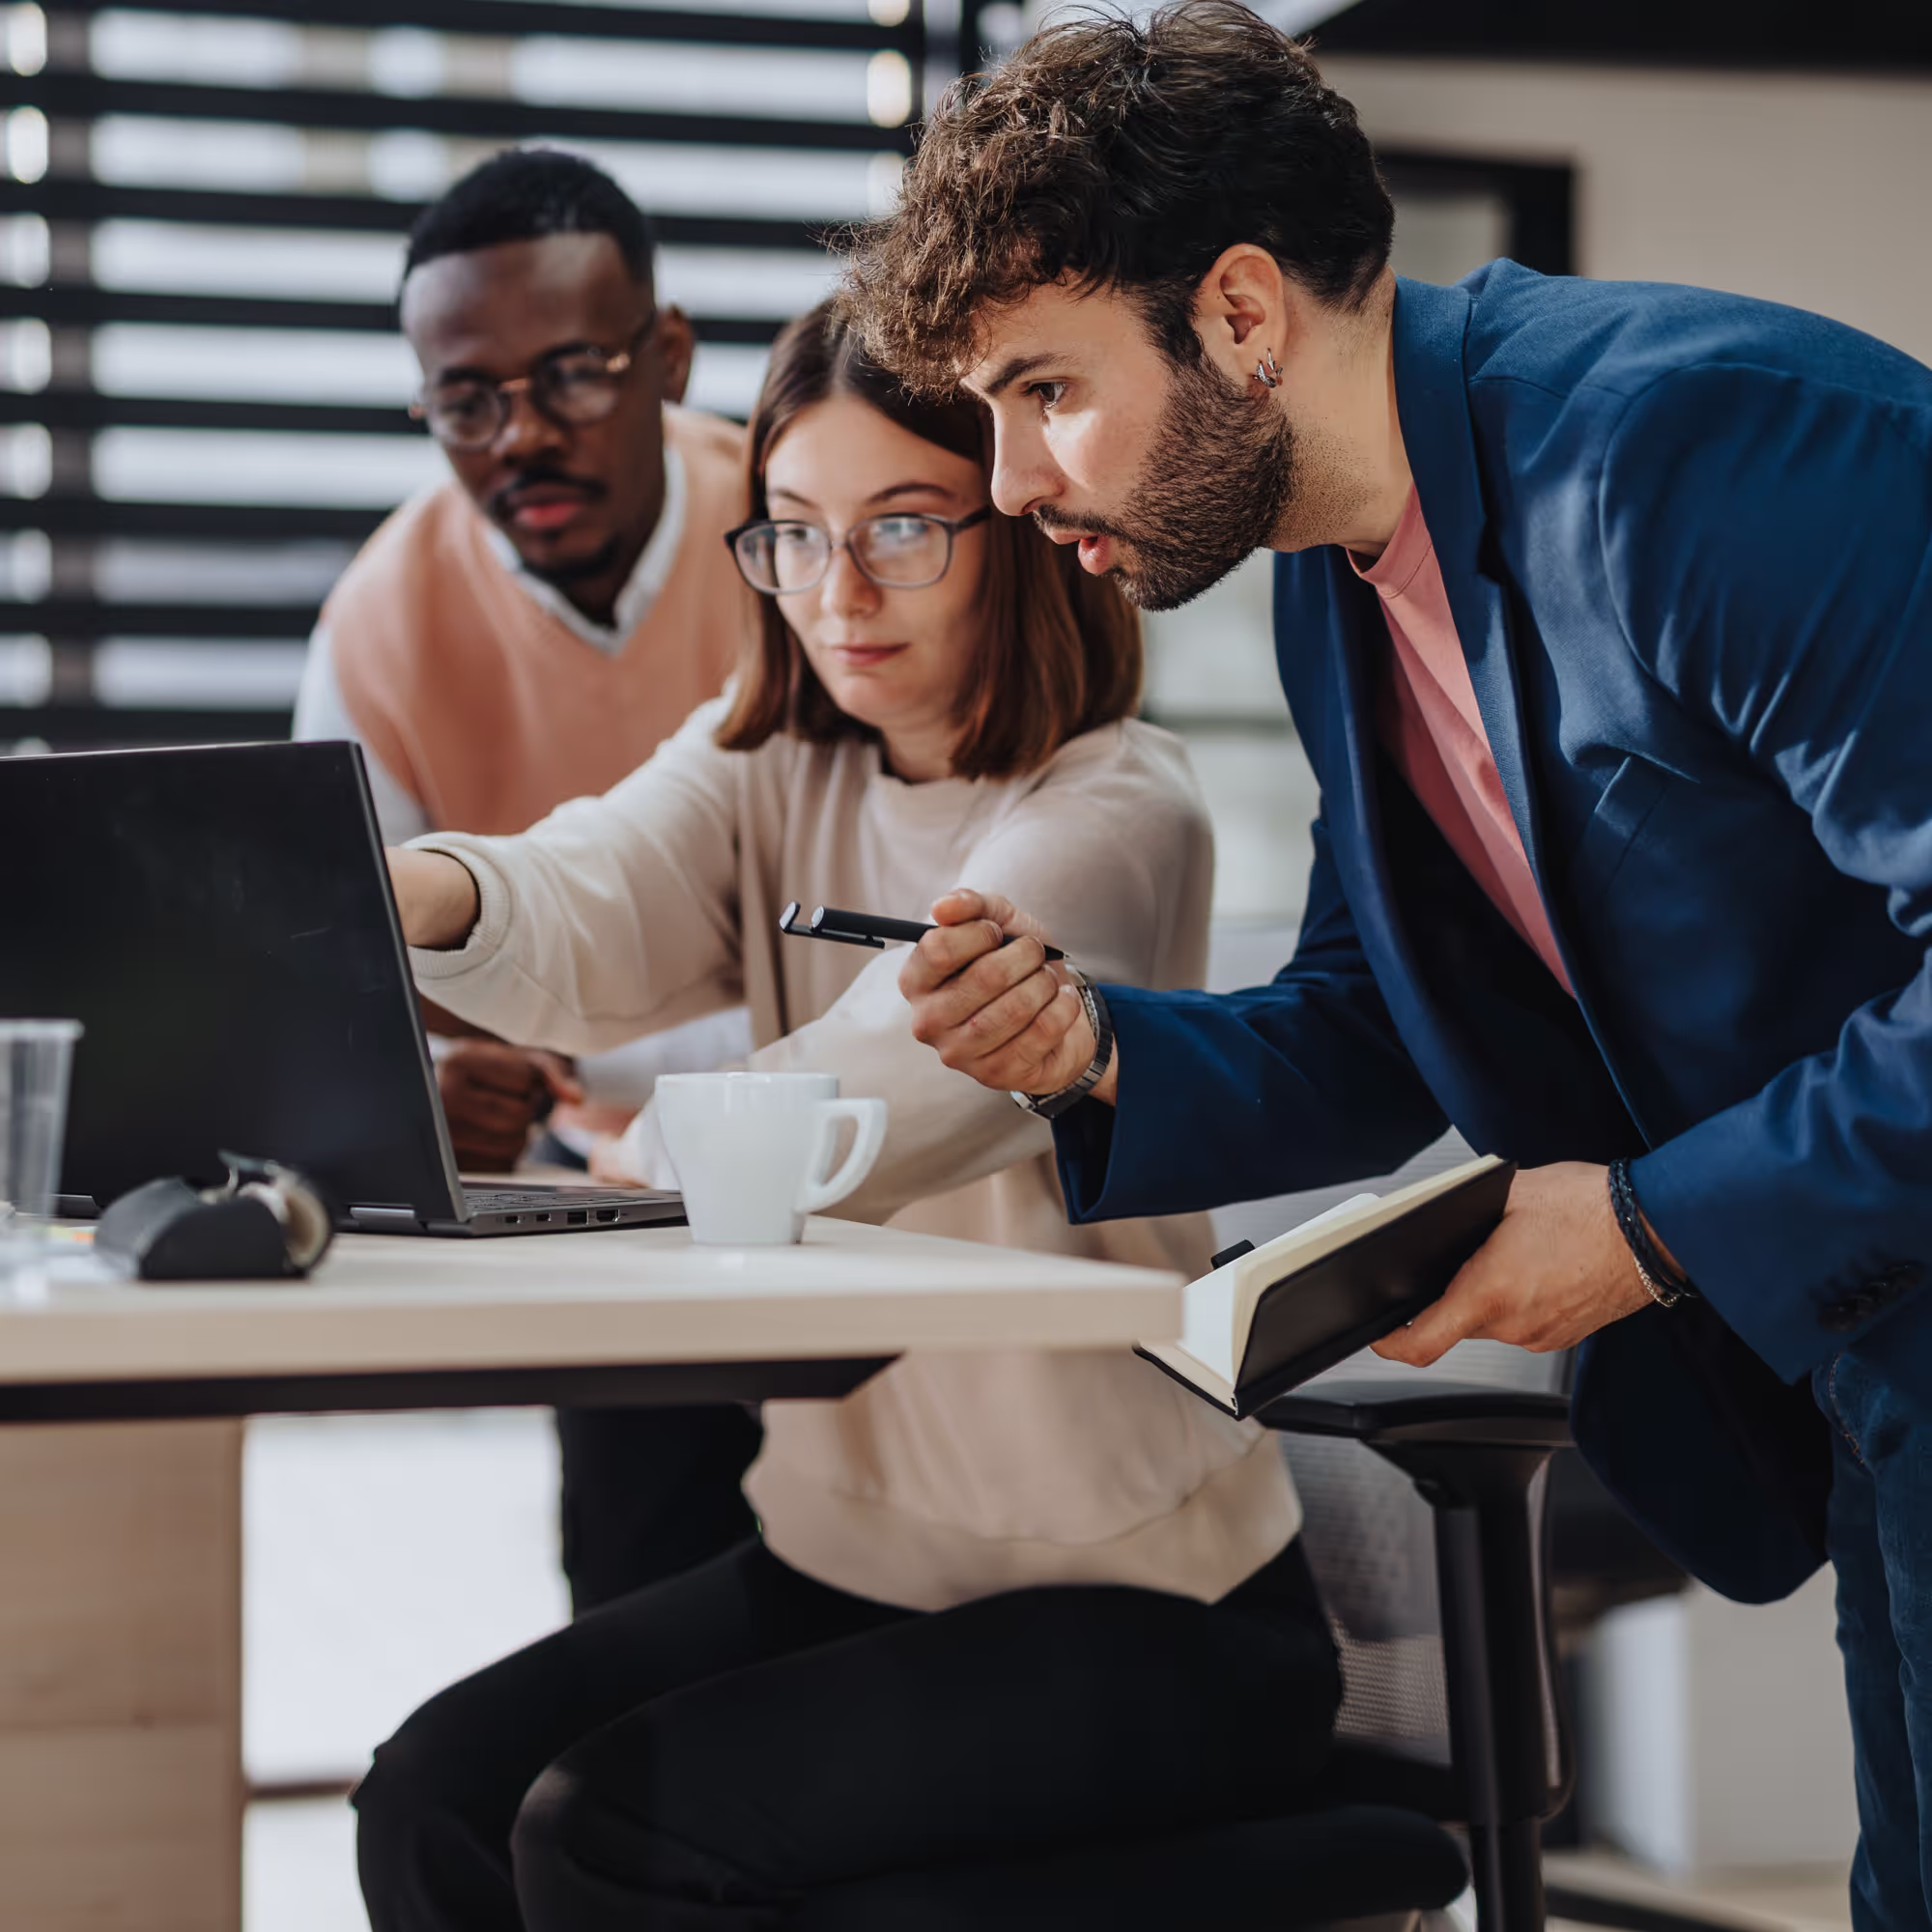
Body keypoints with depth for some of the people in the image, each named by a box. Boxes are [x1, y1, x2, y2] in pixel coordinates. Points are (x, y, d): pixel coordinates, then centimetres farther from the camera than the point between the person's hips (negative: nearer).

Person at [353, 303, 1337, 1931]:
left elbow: (914, 1082, -30)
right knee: (435, 1795, -11)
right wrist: (429, 896, -38)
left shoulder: (1119, 815, -13)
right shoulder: (764, 771, 5)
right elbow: (593, 915, -17)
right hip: (845, 1554, 6)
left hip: (1143, 1610, -6)